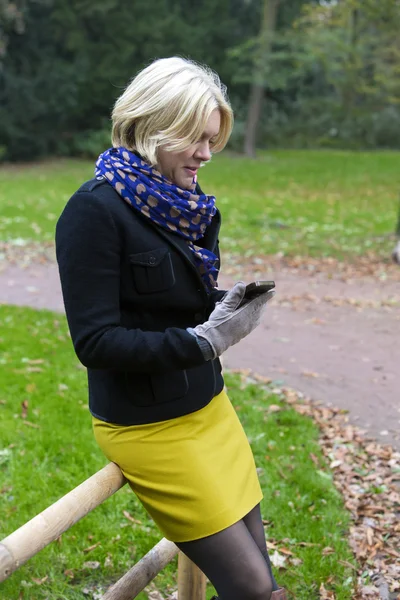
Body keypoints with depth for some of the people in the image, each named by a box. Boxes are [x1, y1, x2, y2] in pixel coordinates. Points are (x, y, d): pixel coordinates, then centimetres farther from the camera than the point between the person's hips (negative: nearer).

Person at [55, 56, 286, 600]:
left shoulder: (185, 204, 4)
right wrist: (203, 341, -24)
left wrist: (229, 306, -8)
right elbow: (95, 341, -20)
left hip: (208, 406, 7)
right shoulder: (95, 210, -17)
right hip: (147, 426, -7)